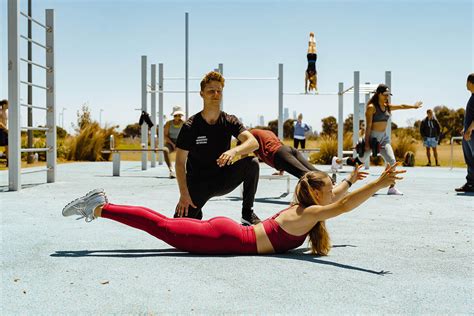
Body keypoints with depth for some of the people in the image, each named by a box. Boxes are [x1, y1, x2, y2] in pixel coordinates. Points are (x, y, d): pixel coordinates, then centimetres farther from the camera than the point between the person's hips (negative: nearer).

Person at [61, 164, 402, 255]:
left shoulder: (303, 205, 13)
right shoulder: (308, 215, -11)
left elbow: (335, 197, 34)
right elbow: (342, 206, -25)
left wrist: (351, 180, 34)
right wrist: (379, 184, -27)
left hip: (227, 230, 8)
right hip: (226, 239, -8)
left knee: (168, 225, 13)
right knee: (164, 227, -7)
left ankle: (102, 205, 17)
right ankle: (99, 209, -3)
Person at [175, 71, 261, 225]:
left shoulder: (230, 121, -5)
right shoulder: (190, 126, -12)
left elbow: (254, 142, -20)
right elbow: (180, 162, -11)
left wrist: (234, 151, -41)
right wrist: (184, 194, -21)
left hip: (223, 180, 2)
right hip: (198, 183, -2)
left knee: (252, 163, -24)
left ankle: (247, 213, -9)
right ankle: (196, 213, 18)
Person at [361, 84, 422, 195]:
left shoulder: (387, 107, 11)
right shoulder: (371, 107, -10)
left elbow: (401, 106, 29)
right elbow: (368, 126, -14)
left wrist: (413, 106, 42)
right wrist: (367, 143, -18)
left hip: (383, 137, 6)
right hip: (372, 136, -6)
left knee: (392, 161, -9)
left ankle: (392, 188, -5)